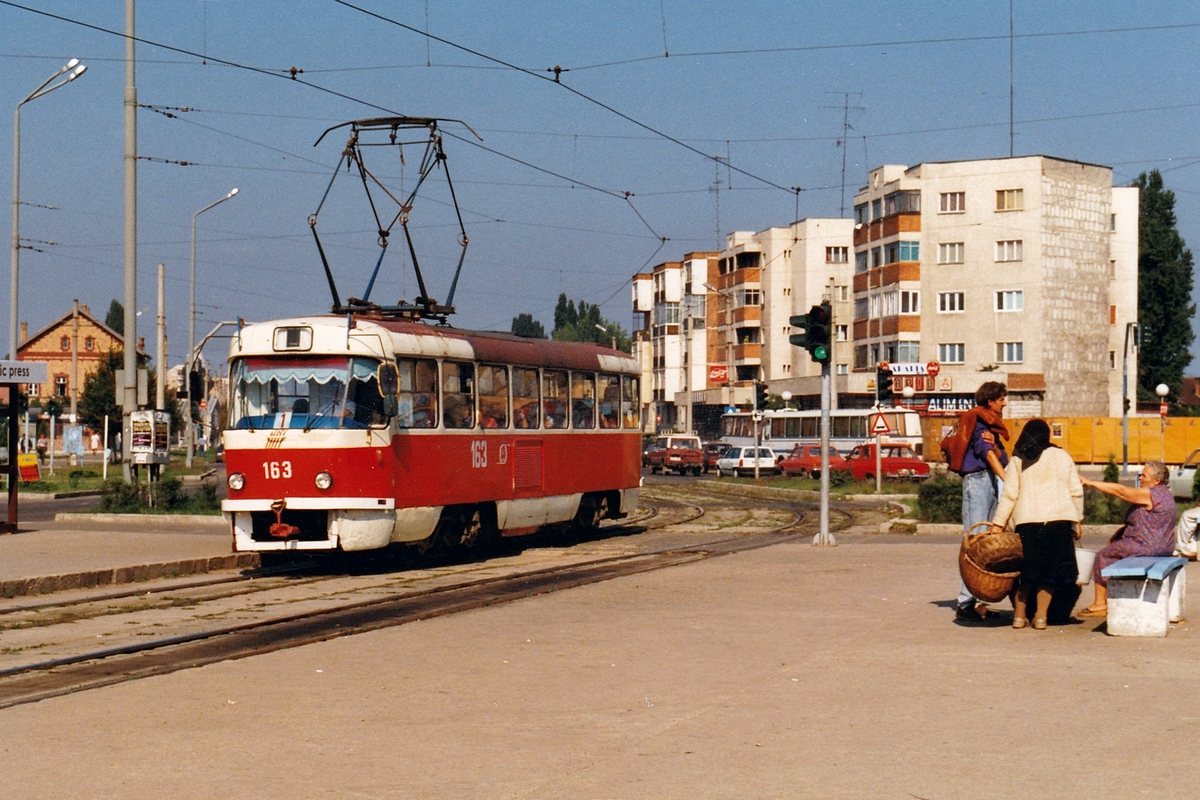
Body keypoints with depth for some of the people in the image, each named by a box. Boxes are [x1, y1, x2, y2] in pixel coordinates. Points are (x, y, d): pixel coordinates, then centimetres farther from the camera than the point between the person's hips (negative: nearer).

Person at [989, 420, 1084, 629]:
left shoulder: (1018, 460, 6)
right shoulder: (1062, 456, 10)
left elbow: (1009, 494, 1)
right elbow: (1076, 492, 11)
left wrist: (998, 523, 4)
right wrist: (1077, 520, 19)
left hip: (1028, 521, -1)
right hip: (1059, 520, 1)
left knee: (1025, 569, 11)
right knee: (1049, 571, 7)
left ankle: (1019, 615, 11)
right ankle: (1041, 616, 4)